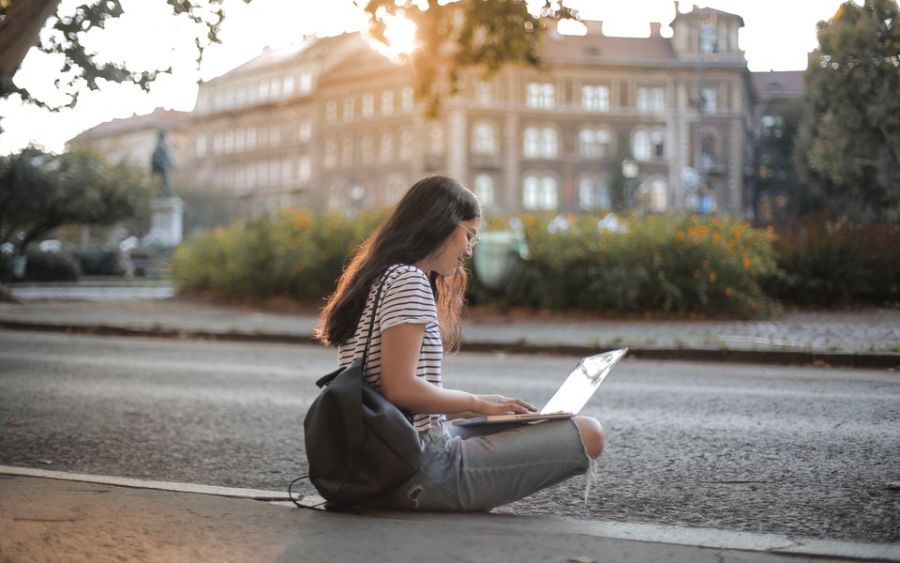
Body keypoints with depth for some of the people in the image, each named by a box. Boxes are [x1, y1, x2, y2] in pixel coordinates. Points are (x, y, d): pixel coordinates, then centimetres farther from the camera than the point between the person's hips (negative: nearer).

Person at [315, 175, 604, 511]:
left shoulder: (380, 279, 17)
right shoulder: (408, 281, -11)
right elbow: (400, 388, -20)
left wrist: (471, 407, 10)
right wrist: (478, 403, -7)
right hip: (422, 469, -10)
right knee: (588, 435, -9)